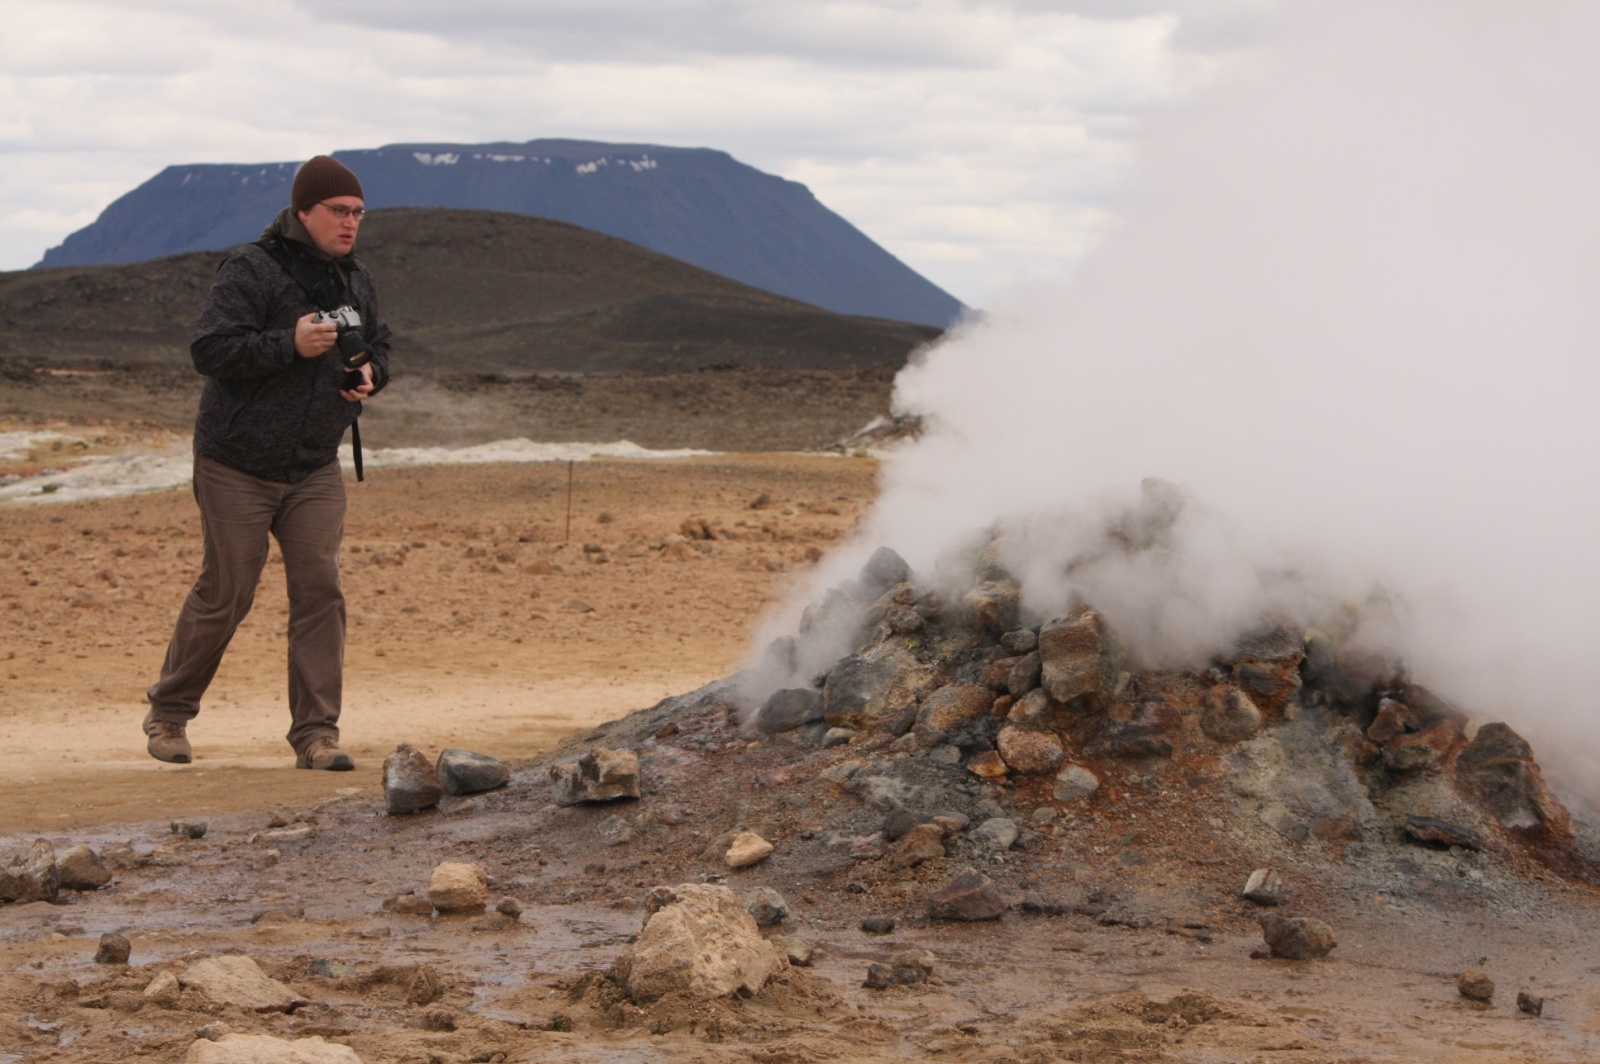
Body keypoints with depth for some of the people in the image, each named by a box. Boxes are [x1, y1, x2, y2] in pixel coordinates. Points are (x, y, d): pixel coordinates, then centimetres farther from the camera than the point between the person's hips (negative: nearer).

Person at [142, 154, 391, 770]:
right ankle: (167, 713, 23)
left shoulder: (355, 281, 9)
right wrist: (291, 344, -30)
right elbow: (209, 349, -21)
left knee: (320, 591, -5)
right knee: (224, 594, 2)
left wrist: (370, 371, 2)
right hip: (237, 467, -5)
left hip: (315, 471, 6)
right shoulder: (250, 271, -14)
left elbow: (378, 342, 26)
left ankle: (315, 734, -2)